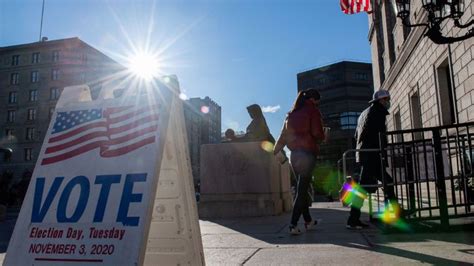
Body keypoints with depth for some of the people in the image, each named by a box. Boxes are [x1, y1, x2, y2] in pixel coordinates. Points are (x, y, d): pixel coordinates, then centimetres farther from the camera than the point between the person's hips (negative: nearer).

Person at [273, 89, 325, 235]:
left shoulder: (292, 113, 14)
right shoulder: (313, 111, -2)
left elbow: (283, 135, 12)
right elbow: (318, 133, -11)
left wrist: (275, 151, 16)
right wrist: (322, 138, 10)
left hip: (294, 154, 6)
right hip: (308, 153, -6)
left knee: (301, 187, 15)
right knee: (302, 189, -4)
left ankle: (308, 221, 26)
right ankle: (293, 225, -7)